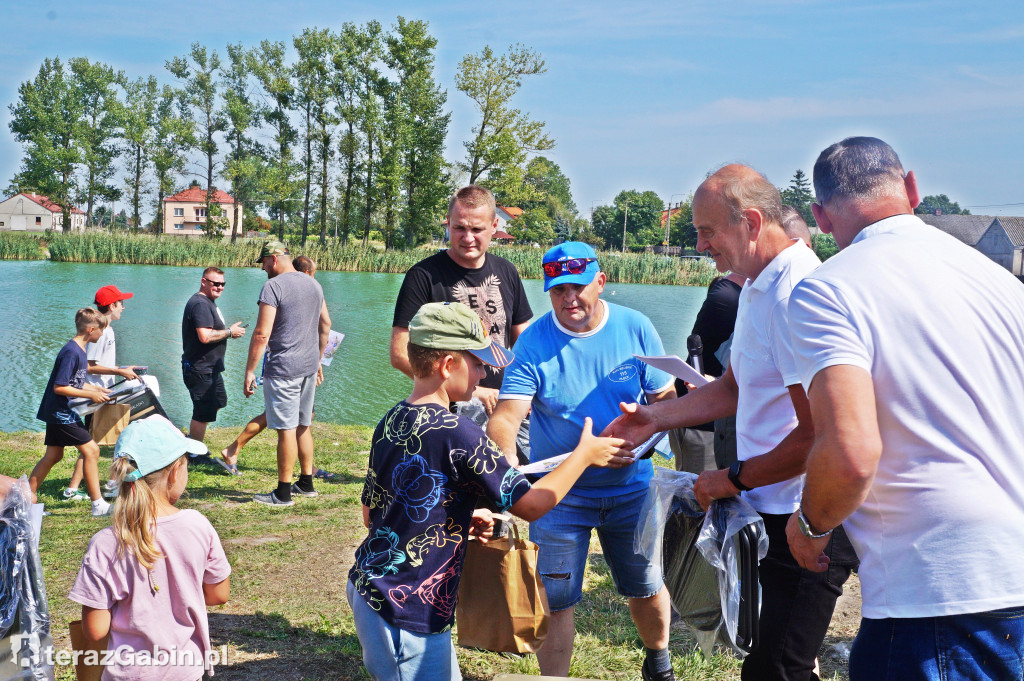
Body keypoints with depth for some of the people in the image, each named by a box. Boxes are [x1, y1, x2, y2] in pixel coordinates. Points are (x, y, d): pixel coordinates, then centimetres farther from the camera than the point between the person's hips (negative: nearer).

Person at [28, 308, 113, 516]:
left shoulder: (79, 349, 10)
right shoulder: (71, 352, -20)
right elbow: (59, 387, -23)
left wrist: (93, 387, 11)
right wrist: (91, 394, -20)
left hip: (58, 413, 10)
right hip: (61, 414, -10)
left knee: (53, 456, 15)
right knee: (91, 450, -9)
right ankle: (98, 505, -5)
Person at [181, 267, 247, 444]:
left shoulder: (209, 302, 16)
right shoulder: (200, 304, -20)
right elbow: (205, 336, -30)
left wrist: (229, 330, 10)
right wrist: (230, 332, -18)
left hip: (211, 368, 12)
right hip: (200, 369, -12)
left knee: (218, 402, 25)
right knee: (203, 414, -4)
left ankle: (192, 441, 36)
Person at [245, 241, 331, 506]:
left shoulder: (273, 286, -12)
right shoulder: (313, 284, 12)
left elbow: (262, 334, -17)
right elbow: (325, 325, 19)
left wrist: (249, 371, -12)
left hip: (283, 369, -8)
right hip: (309, 365, 8)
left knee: (286, 430, -4)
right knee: (303, 426, 17)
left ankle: (283, 493, 2)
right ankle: (306, 483, 25)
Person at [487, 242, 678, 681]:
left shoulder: (635, 328, -6)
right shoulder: (533, 343, -13)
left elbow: (665, 397, 0)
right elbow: (506, 415, -23)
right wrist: (506, 460, -43)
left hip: (630, 487, 2)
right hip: (559, 493, -2)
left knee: (646, 587, 16)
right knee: (553, 600, 1)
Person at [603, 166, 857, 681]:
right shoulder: (756, 288, 12)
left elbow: (818, 436, -25)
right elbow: (736, 386, 23)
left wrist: (733, 479, -13)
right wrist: (656, 418, 14)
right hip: (771, 511, 10)